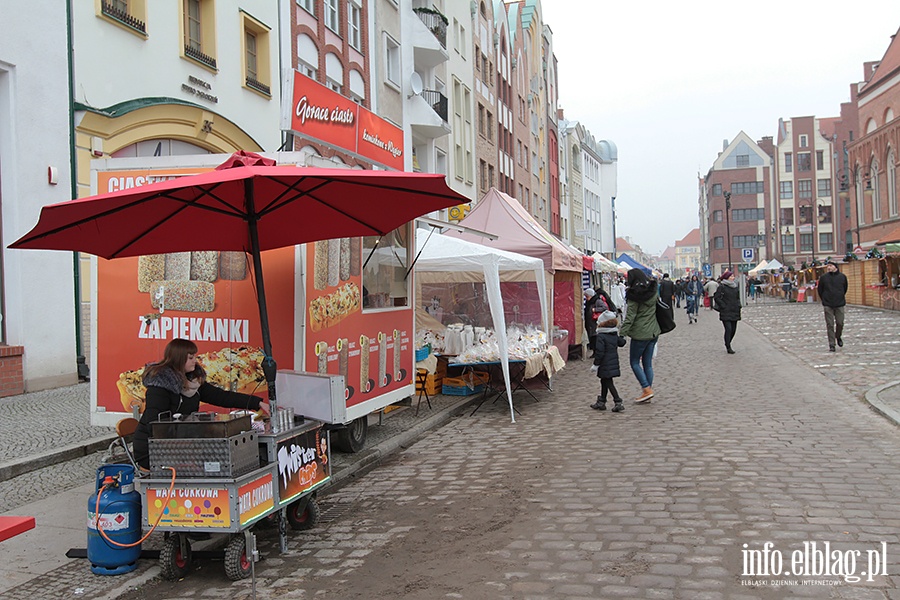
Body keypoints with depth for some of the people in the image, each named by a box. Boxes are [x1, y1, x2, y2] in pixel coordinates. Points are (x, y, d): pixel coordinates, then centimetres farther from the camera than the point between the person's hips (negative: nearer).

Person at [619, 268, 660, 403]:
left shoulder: (634, 296, -14)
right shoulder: (653, 292, 6)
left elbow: (630, 317, -17)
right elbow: (656, 309, 15)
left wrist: (622, 333, -17)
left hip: (640, 334, -7)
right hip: (653, 332, 7)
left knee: (634, 362, 5)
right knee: (647, 363, 12)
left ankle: (647, 389, -4)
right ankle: (647, 392, 14)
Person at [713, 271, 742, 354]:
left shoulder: (735, 287, 13)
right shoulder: (722, 287, -7)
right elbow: (716, 298, -10)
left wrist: (738, 306, 10)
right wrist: (724, 306, -13)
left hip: (734, 312, 7)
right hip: (725, 313, -7)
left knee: (733, 329, 7)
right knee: (728, 329, -13)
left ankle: (727, 344, 26)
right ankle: (728, 347, -6)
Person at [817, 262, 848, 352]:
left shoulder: (842, 276, 2)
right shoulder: (823, 277, -2)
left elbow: (845, 289, 16)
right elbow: (820, 290, 8)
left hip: (840, 304, 1)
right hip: (828, 305, -1)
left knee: (840, 323, 3)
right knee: (830, 325, -2)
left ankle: (838, 337, 34)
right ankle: (831, 345, 3)